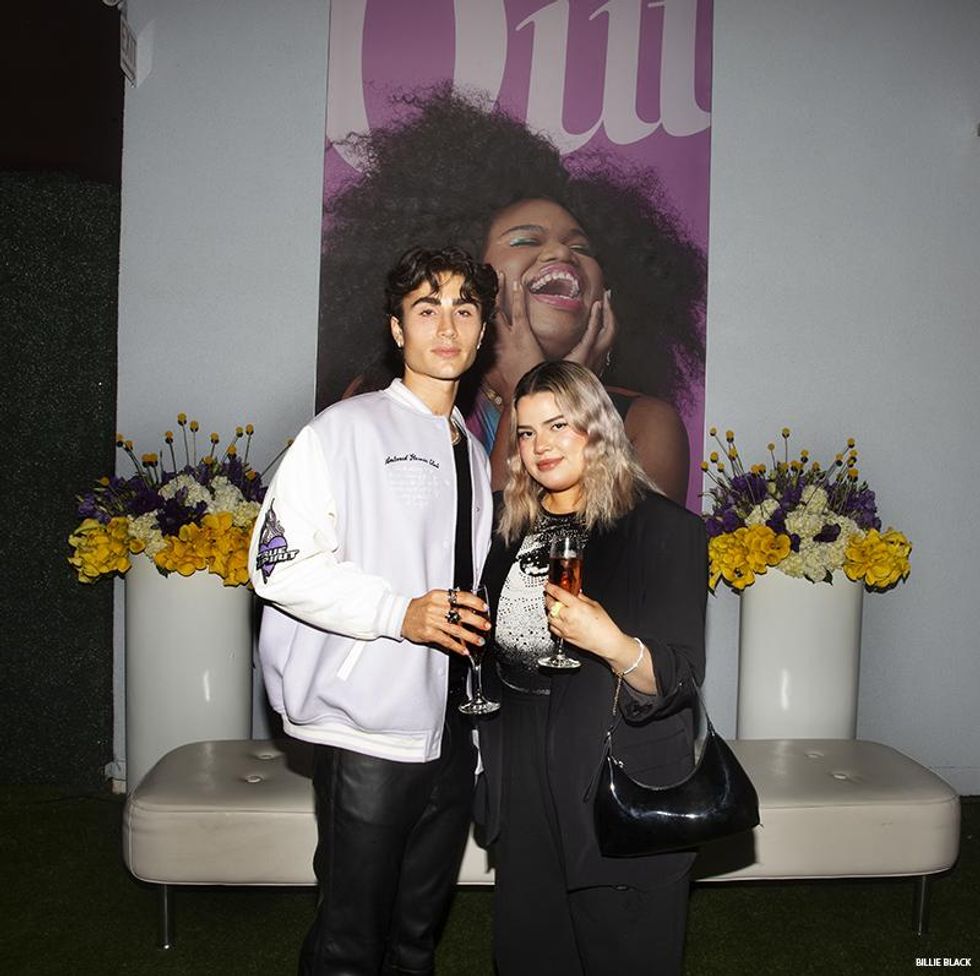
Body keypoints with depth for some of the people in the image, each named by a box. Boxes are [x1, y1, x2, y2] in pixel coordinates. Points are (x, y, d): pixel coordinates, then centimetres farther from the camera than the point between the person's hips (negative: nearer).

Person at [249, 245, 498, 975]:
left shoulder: (472, 451, 17)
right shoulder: (349, 429, -6)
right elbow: (280, 562, -15)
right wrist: (399, 612, -22)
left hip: (451, 730, 7)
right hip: (372, 730, -6)